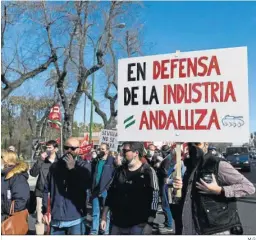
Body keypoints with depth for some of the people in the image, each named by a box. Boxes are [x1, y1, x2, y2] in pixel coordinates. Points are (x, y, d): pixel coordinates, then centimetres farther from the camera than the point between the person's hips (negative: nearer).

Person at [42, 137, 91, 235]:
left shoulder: (84, 166, -4)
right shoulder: (55, 166, 4)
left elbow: (86, 186, -19)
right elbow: (46, 189, 7)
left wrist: (72, 168, -19)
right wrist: (45, 210, 3)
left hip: (76, 219, -3)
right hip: (56, 218, 3)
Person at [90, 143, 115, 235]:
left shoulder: (112, 161, -5)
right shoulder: (96, 160, 10)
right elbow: (92, 174, 14)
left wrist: (108, 187, -14)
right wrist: (91, 188, 8)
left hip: (106, 191, -4)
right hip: (95, 190, 4)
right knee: (95, 213, 12)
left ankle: (106, 232, 18)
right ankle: (94, 231, 22)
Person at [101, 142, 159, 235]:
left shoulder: (148, 172, -7)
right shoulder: (119, 170, 8)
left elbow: (154, 198, -10)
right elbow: (111, 193, 12)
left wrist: (149, 224, -15)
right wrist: (104, 217, 9)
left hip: (138, 225, -4)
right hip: (117, 224, 5)